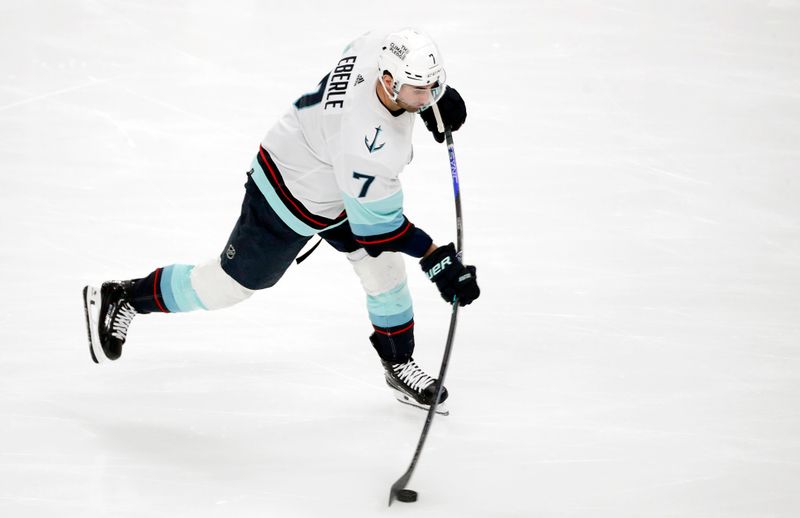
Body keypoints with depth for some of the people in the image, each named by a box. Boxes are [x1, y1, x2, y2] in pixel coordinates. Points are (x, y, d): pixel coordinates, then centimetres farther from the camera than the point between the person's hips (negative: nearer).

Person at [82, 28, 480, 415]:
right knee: (235, 282, 9)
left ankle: (399, 365, 31)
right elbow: (377, 224, -29)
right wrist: (438, 260, -28)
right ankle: (121, 298, 26)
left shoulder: (382, 47, -22)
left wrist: (437, 96, -3)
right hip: (291, 200, -8)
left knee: (386, 266, 11)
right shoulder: (370, 145, -42)